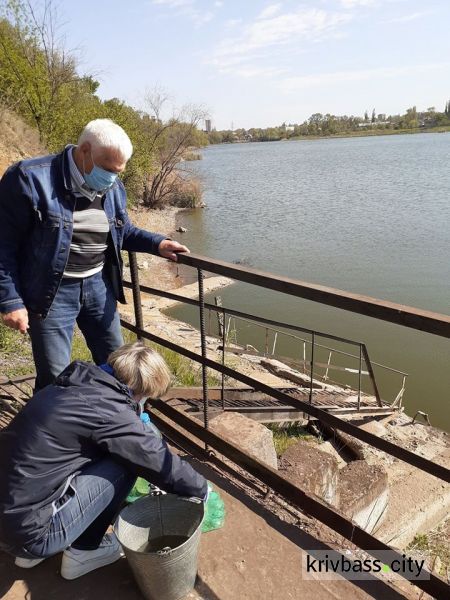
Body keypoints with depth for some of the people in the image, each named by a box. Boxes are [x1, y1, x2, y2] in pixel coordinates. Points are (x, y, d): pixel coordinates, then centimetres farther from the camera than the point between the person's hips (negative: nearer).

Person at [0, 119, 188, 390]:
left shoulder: (113, 187, 1)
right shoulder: (30, 178, -17)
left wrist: (157, 243, -1)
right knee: (55, 377, 2)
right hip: (51, 291, -5)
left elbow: (123, 230, 17)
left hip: (97, 284, 6)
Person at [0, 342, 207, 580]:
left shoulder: (76, 384, 4)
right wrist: (202, 487, 8)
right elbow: (162, 462, -9)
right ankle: (81, 550, 11)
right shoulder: (109, 409, -20)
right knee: (127, 462, -6)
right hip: (29, 531, -8)